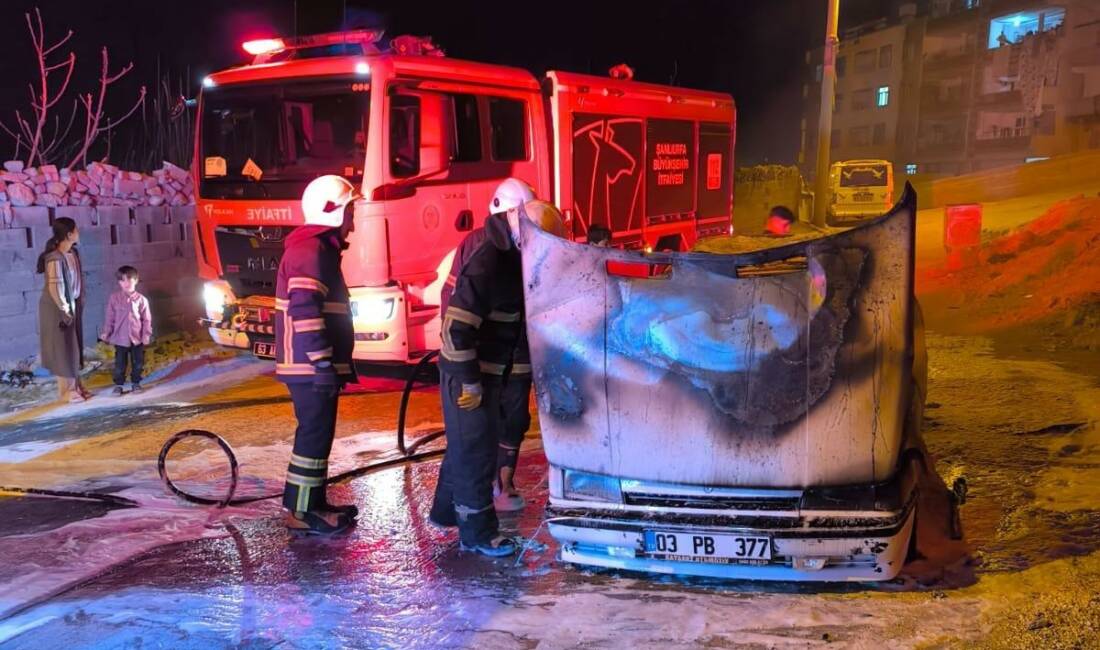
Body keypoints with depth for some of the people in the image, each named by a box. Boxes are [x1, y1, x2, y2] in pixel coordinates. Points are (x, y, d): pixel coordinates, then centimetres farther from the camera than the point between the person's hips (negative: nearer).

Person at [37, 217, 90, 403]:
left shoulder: (72, 252, 2)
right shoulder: (55, 259, -25)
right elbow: (54, 288, -24)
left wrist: (79, 302, 10)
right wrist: (64, 310, -18)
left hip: (72, 304, 8)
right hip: (58, 308, -8)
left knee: (74, 346, 15)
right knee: (63, 348, 2)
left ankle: (75, 385, 27)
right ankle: (65, 391, 13)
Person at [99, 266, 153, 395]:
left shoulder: (141, 299, -4)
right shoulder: (114, 298, -3)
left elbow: (146, 319, -1)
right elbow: (109, 317, 1)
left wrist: (147, 334, -6)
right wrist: (105, 332, 0)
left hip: (137, 337, 1)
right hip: (120, 337, 0)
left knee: (138, 362, 9)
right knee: (120, 363, 6)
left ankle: (135, 382, 25)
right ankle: (118, 384, 18)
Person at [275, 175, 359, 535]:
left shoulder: (317, 247, 19)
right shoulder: (311, 248, -15)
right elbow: (305, 309, -24)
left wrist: (340, 362, 25)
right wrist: (323, 362, -24)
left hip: (311, 363, 10)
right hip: (310, 365, -10)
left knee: (316, 433, 15)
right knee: (315, 434, -6)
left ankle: (313, 502, 23)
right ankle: (302, 512, 0)